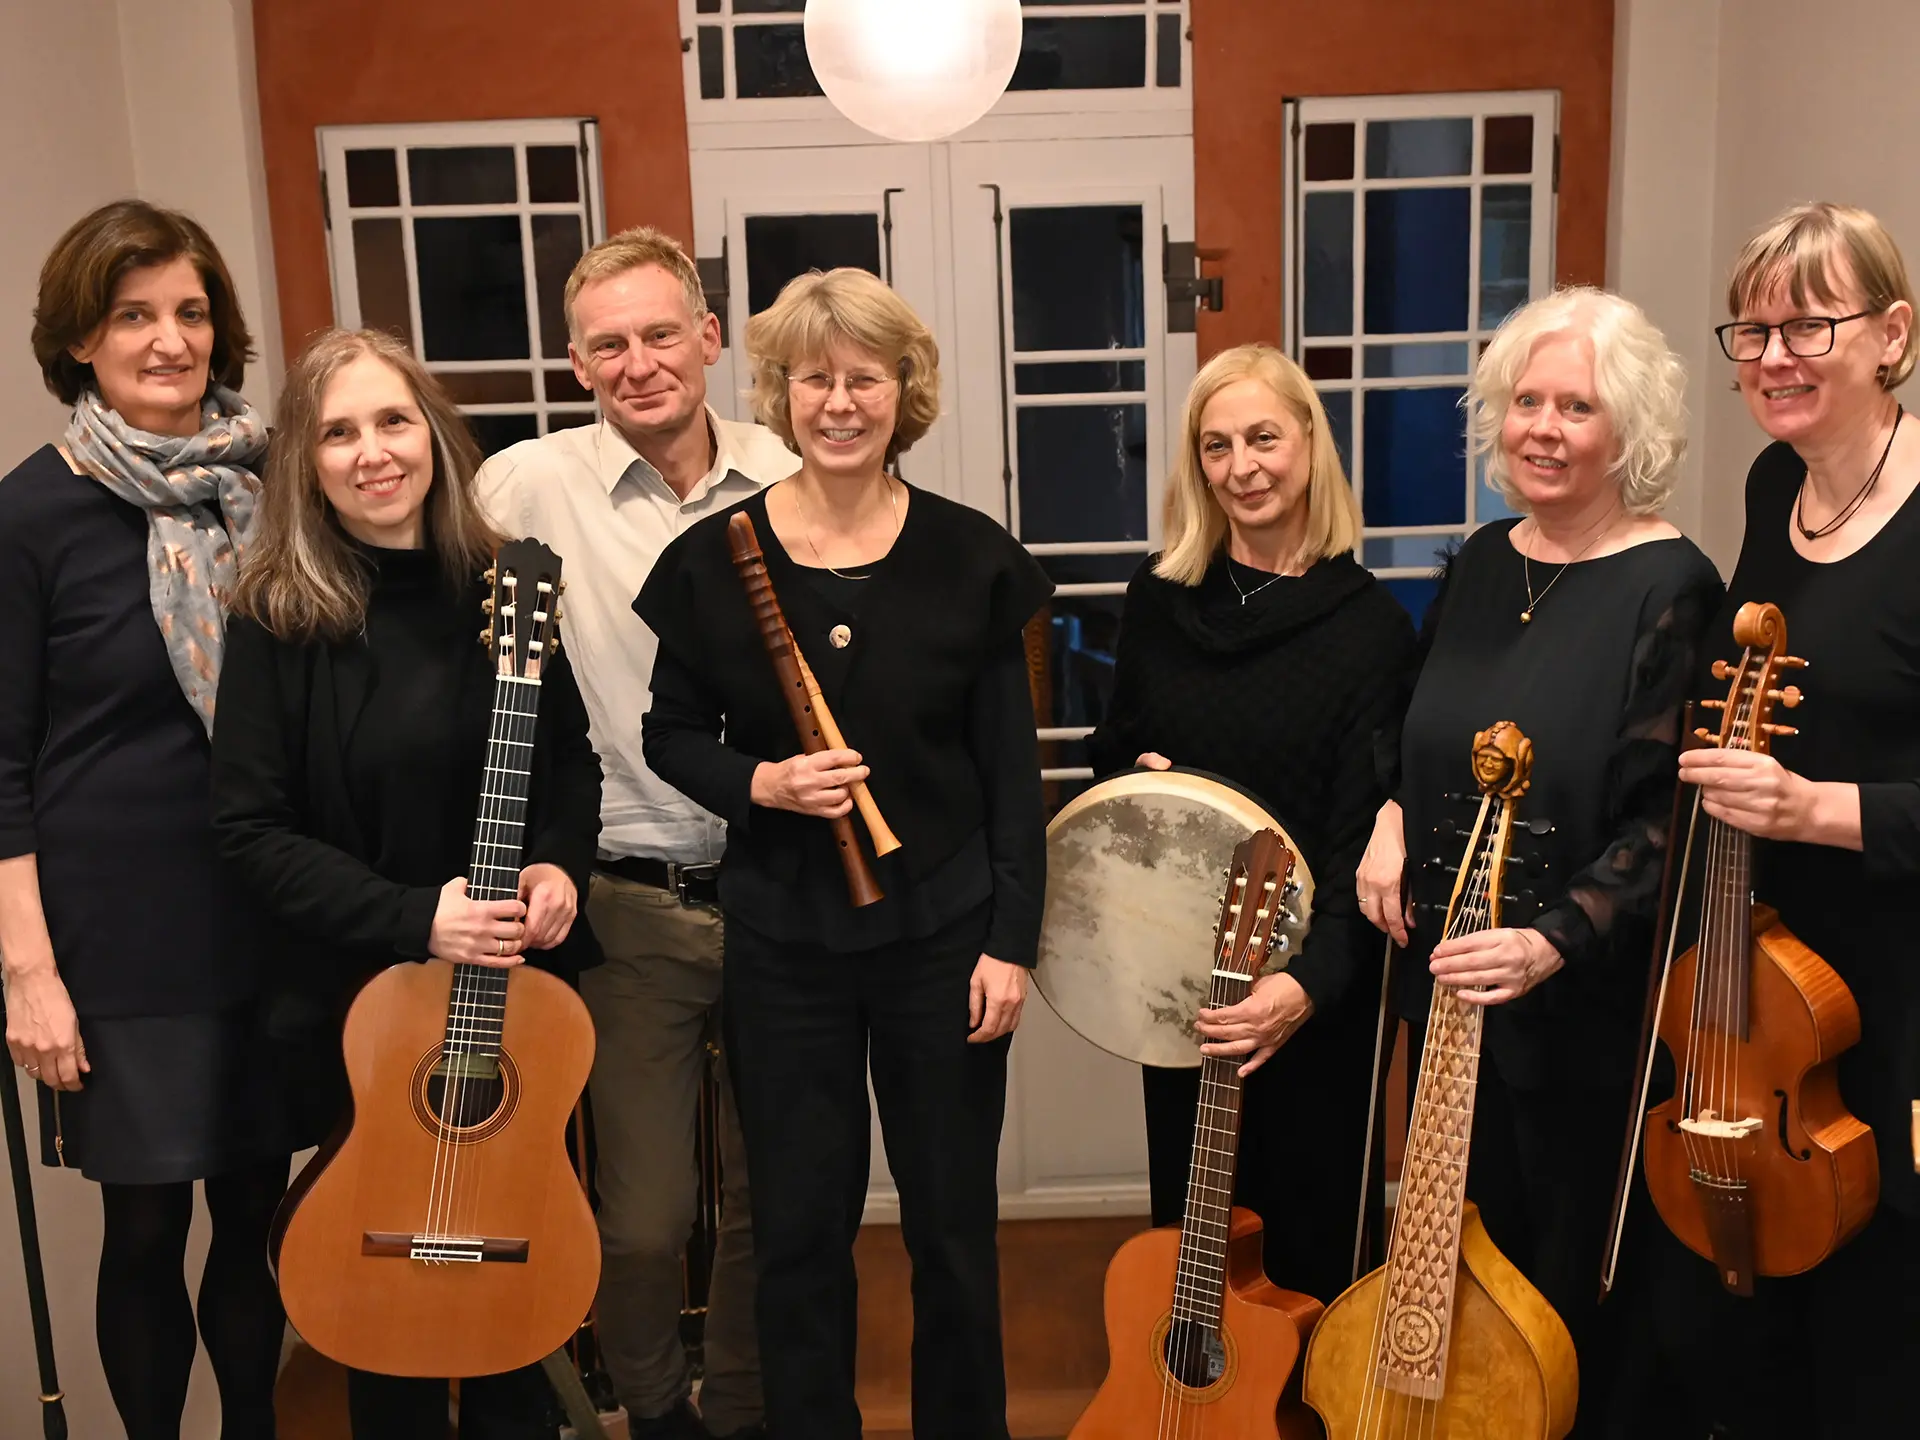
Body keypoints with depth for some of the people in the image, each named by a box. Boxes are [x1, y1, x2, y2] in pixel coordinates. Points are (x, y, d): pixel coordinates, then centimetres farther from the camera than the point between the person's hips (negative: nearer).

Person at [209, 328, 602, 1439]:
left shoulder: (500, 587, -1)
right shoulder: (278, 618, -10)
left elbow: (573, 759, 8)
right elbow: (253, 830, -11)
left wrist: (561, 863, -11)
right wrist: (412, 920, -22)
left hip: (523, 981, 3)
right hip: (364, 997, -3)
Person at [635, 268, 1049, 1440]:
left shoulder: (969, 557, -5)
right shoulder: (714, 559, -4)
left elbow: (1012, 766, -1)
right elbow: (670, 736, 5)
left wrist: (1012, 940, -5)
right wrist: (759, 783, -15)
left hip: (944, 929, 0)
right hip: (784, 936, 1)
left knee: (954, 1216, 13)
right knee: (801, 1222, 11)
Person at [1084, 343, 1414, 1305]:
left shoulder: (1368, 626, -11)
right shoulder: (1161, 598, 3)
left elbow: (1365, 834, -16)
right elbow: (1112, 750, 16)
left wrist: (1312, 981, -29)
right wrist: (1135, 779, -7)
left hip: (1313, 991, -4)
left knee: (1310, 1231, 8)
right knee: (1187, 1221, 16)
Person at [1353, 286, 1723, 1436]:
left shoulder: (1671, 589, -14)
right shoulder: (1483, 563, 6)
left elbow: (1666, 821, -17)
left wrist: (1553, 942, -28)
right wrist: (1393, 814, 0)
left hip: (1585, 1010, -6)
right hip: (1450, 990, 6)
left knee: (1570, 1289, 9)